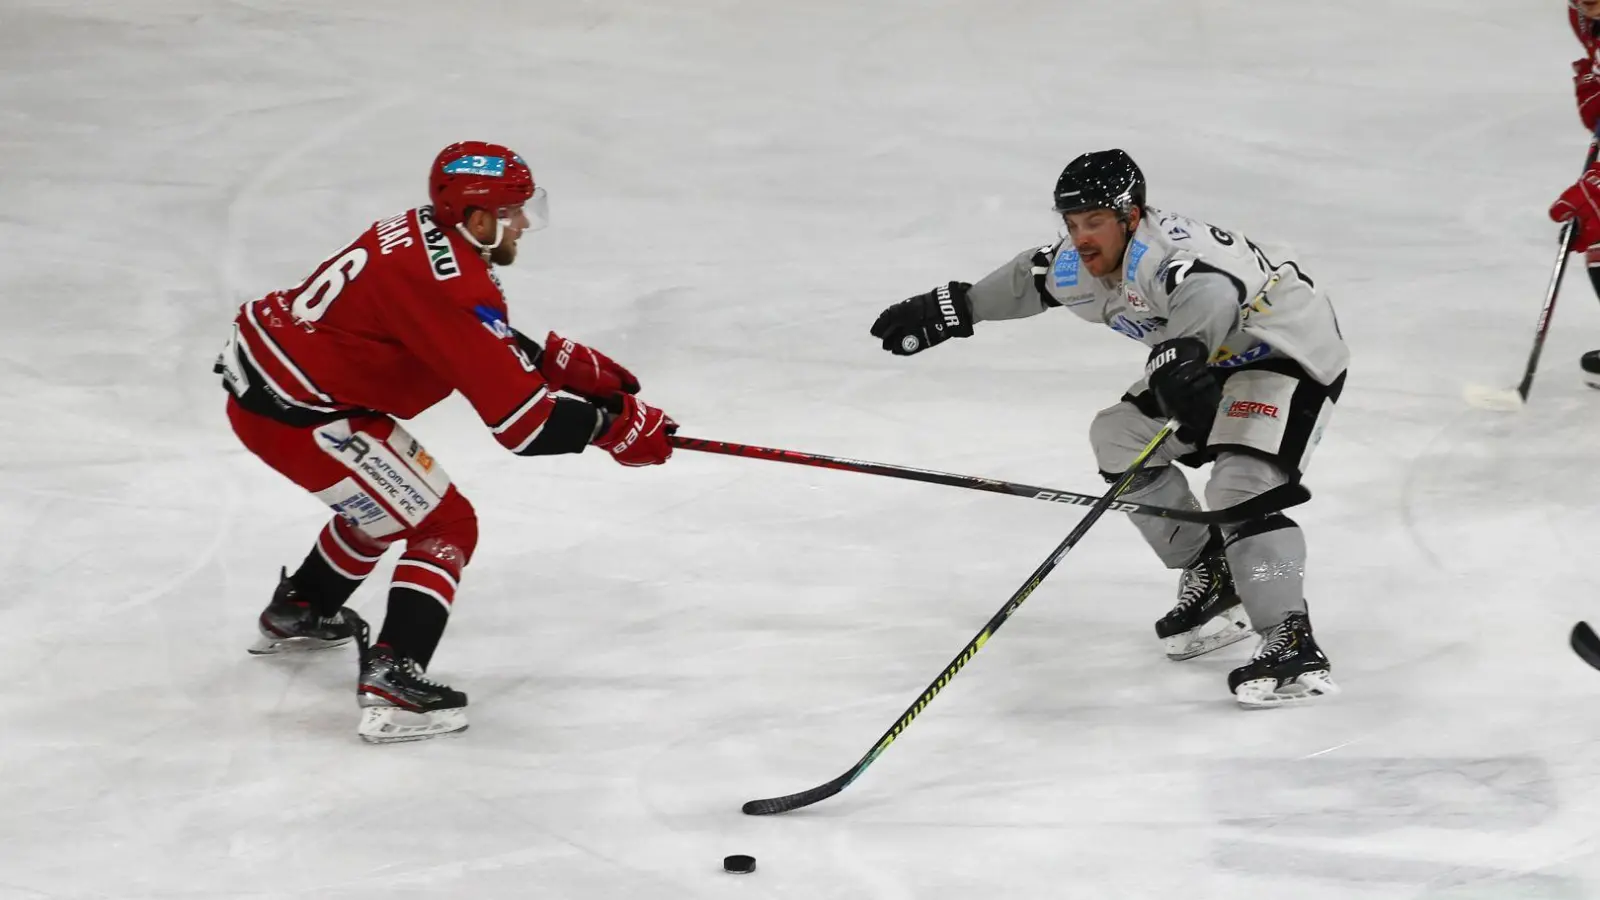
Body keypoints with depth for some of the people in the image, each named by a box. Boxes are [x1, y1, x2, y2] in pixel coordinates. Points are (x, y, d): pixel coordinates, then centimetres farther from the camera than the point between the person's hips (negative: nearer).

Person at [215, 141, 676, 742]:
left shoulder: (427, 232, 4)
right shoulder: (451, 288, -24)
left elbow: (494, 349, 20)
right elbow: (522, 421, -24)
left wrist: (573, 364, 9)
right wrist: (618, 424, -12)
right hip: (295, 414, -10)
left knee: (386, 498, 31)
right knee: (443, 527, -4)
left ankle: (296, 614, 48)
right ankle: (391, 686, -15)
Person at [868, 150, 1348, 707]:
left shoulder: (1161, 252, -33)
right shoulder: (1080, 266, -4)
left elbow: (1211, 290, -56)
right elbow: (1028, 279, 19)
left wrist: (1184, 349, -73)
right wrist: (952, 309, 25)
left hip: (1291, 349, -11)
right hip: (1214, 359, 11)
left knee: (1240, 487, -27)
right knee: (1119, 435, 13)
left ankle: (1293, 646, -30)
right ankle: (1210, 577, 20)